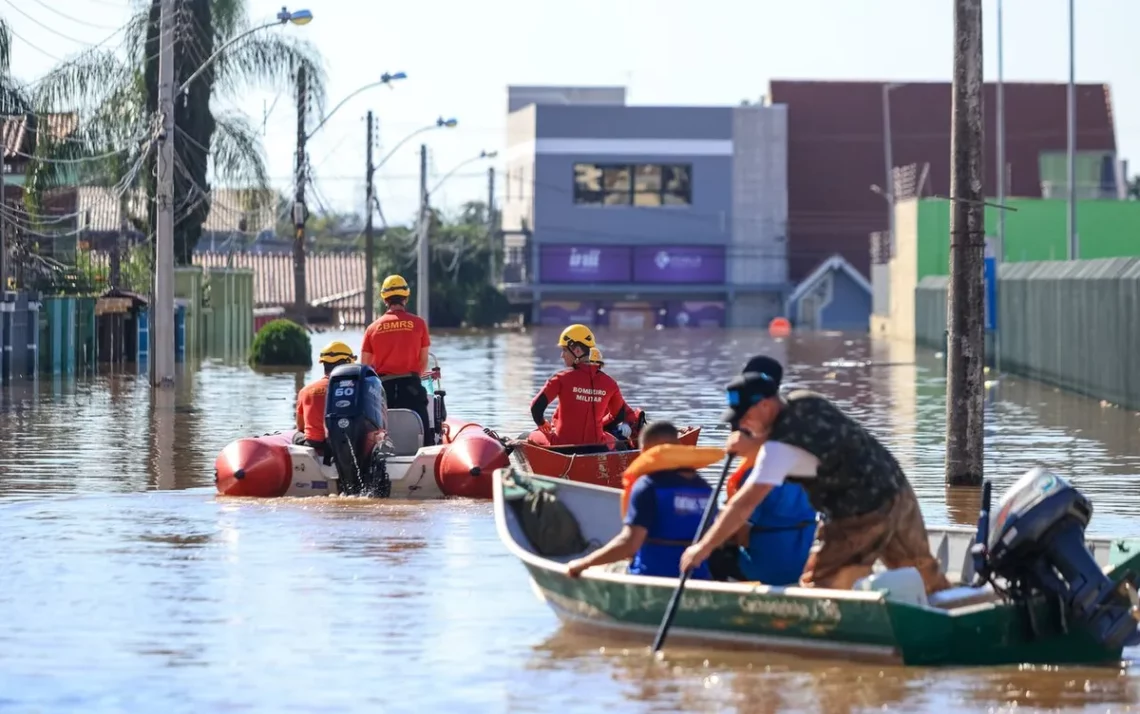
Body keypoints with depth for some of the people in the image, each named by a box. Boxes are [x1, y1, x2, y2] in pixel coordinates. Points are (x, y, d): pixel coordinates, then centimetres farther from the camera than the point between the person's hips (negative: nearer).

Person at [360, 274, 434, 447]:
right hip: (410, 386, -2)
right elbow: (424, 362, 6)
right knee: (421, 432, -3)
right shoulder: (418, 323, 1)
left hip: (383, 386, 2)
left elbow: (364, 367, 6)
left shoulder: (373, 328, 5)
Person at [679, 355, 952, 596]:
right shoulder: (805, 402, 2)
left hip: (863, 517, -8)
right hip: (897, 490, 8)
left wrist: (703, 548, -20)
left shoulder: (782, 445, -21)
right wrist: (754, 446, -1)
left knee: (817, 588, 0)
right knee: (927, 580, 19)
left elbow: (746, 503, -23)